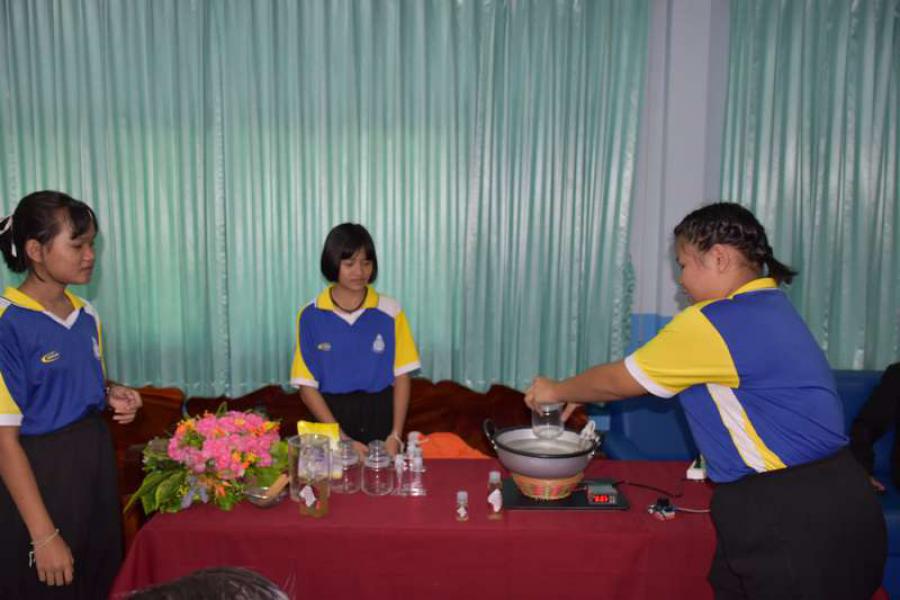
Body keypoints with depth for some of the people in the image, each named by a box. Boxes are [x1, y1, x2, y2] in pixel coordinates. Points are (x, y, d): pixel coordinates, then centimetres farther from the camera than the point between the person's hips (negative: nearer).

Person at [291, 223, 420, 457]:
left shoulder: (390, 311, -3)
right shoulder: (311, 316, -5)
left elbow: (401, 377, -1)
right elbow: (307, 386, -5)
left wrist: (395, 435, -10)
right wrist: (342, 438, -12)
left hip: (381, 417, 1)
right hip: (332, 418, 0)